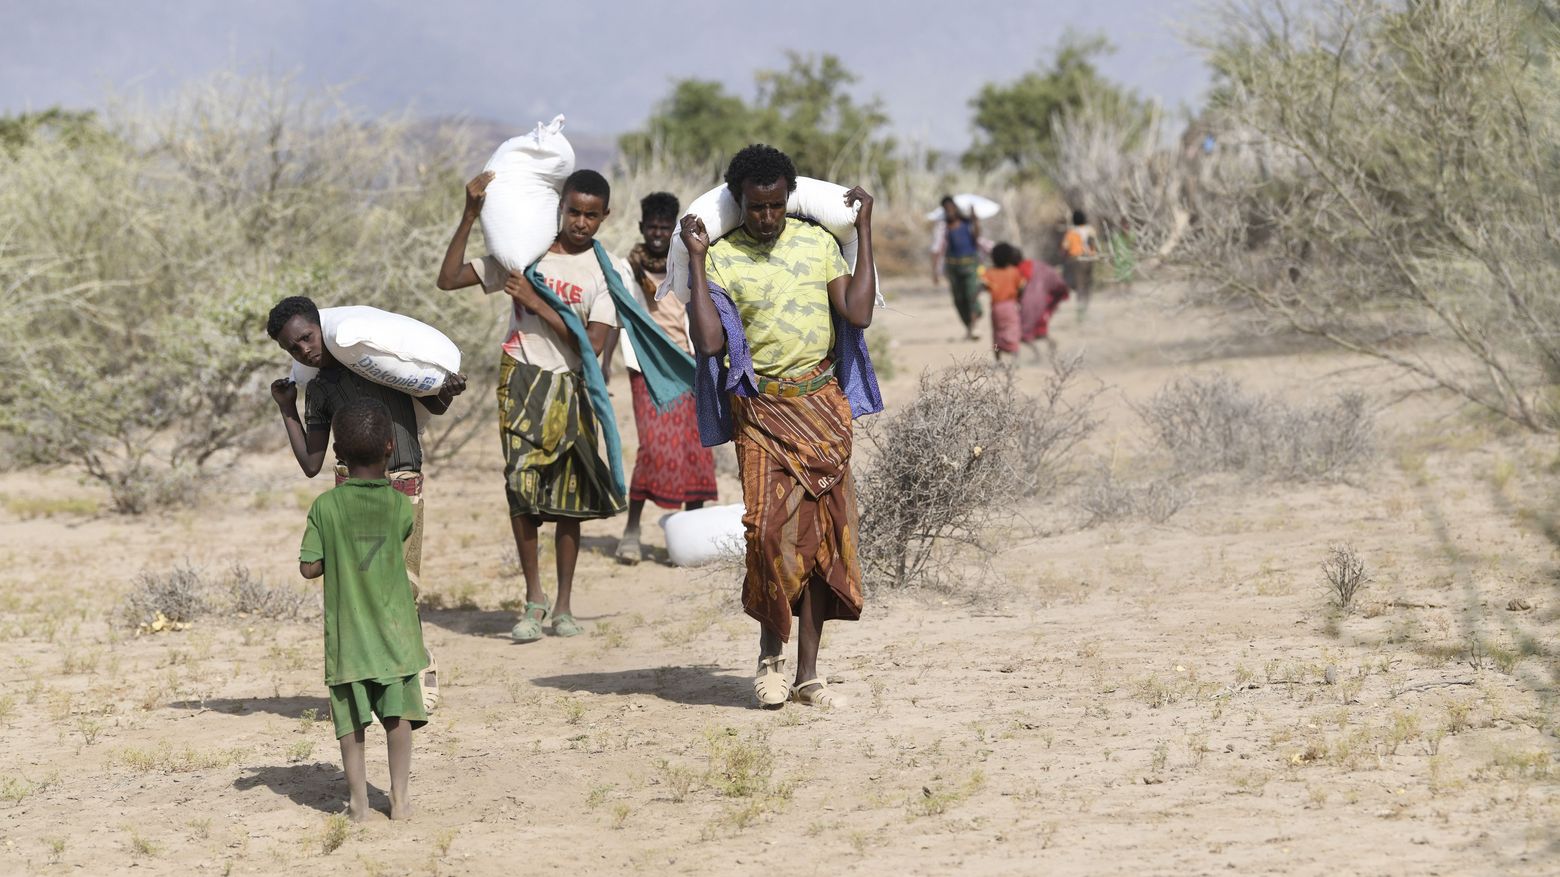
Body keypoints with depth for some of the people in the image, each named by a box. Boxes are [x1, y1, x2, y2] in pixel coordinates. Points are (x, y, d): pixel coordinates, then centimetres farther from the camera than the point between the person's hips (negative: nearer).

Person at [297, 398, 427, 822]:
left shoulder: (326, 507, -9)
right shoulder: (400, 504, -6)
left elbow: (309, 567, -7)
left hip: (347, 630, 0)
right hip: (393, 627, 0)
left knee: (352, 718, 7)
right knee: (398, 713, 8)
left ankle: (358, 798, 8)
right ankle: (399, 795, 10)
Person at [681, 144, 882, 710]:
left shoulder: (817, 242, 6)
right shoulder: (722, 258, -1)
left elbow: (858, 313, -5)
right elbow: (709, 341, -13)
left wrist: (864, 232, -3)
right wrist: (696, 260, -11)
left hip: (823, 407, 3)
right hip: (763, 412, -3)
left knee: (819, 534, 2)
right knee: (773, 529, -16)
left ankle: (807, 673, 8)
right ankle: (771, 650, 6)